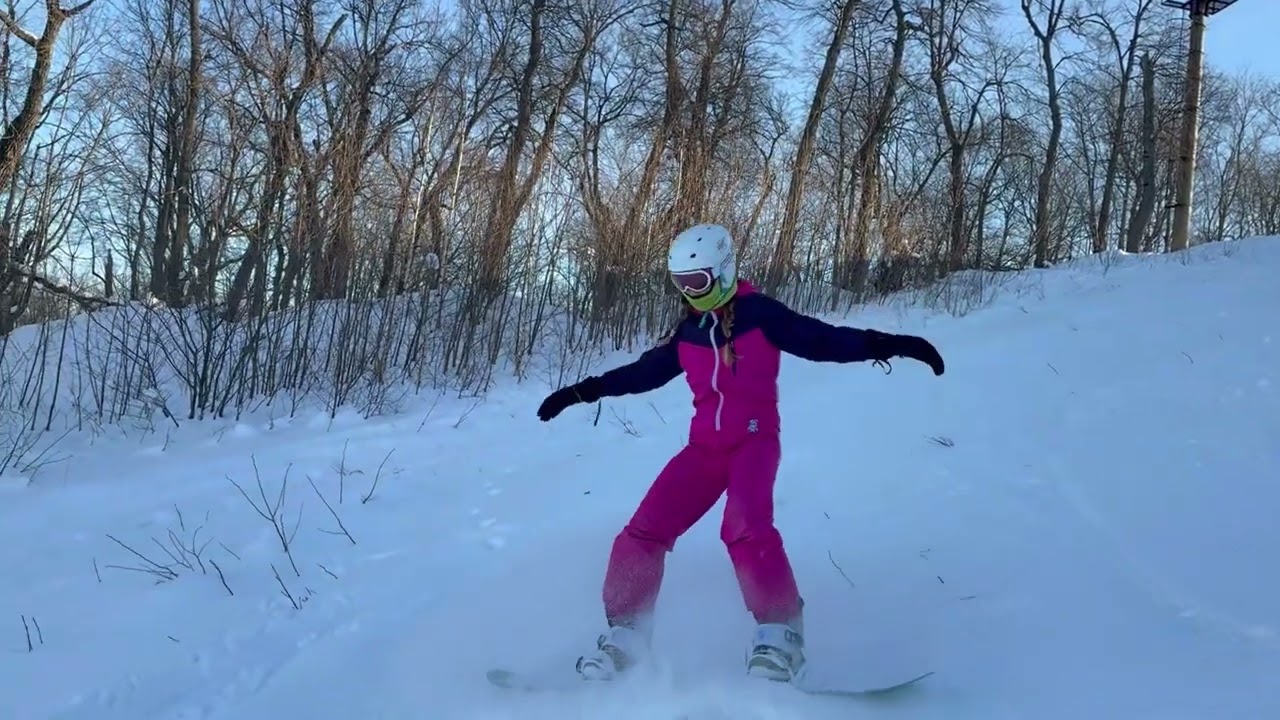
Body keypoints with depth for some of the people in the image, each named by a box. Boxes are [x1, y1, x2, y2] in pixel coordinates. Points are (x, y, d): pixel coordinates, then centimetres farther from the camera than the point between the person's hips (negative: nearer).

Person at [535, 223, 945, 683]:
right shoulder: (688, 331, 10)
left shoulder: (760, 314, -6)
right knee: (643, 533, -6)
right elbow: (646, 371, 21)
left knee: (745, 528, -32)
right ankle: (624, 634, 7)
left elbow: (822, 340, -12)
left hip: (755, 440, -5)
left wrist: (885, 345, -27)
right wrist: (583, 391, 23)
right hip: (706, 445, 5)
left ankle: (779, 633, -19)